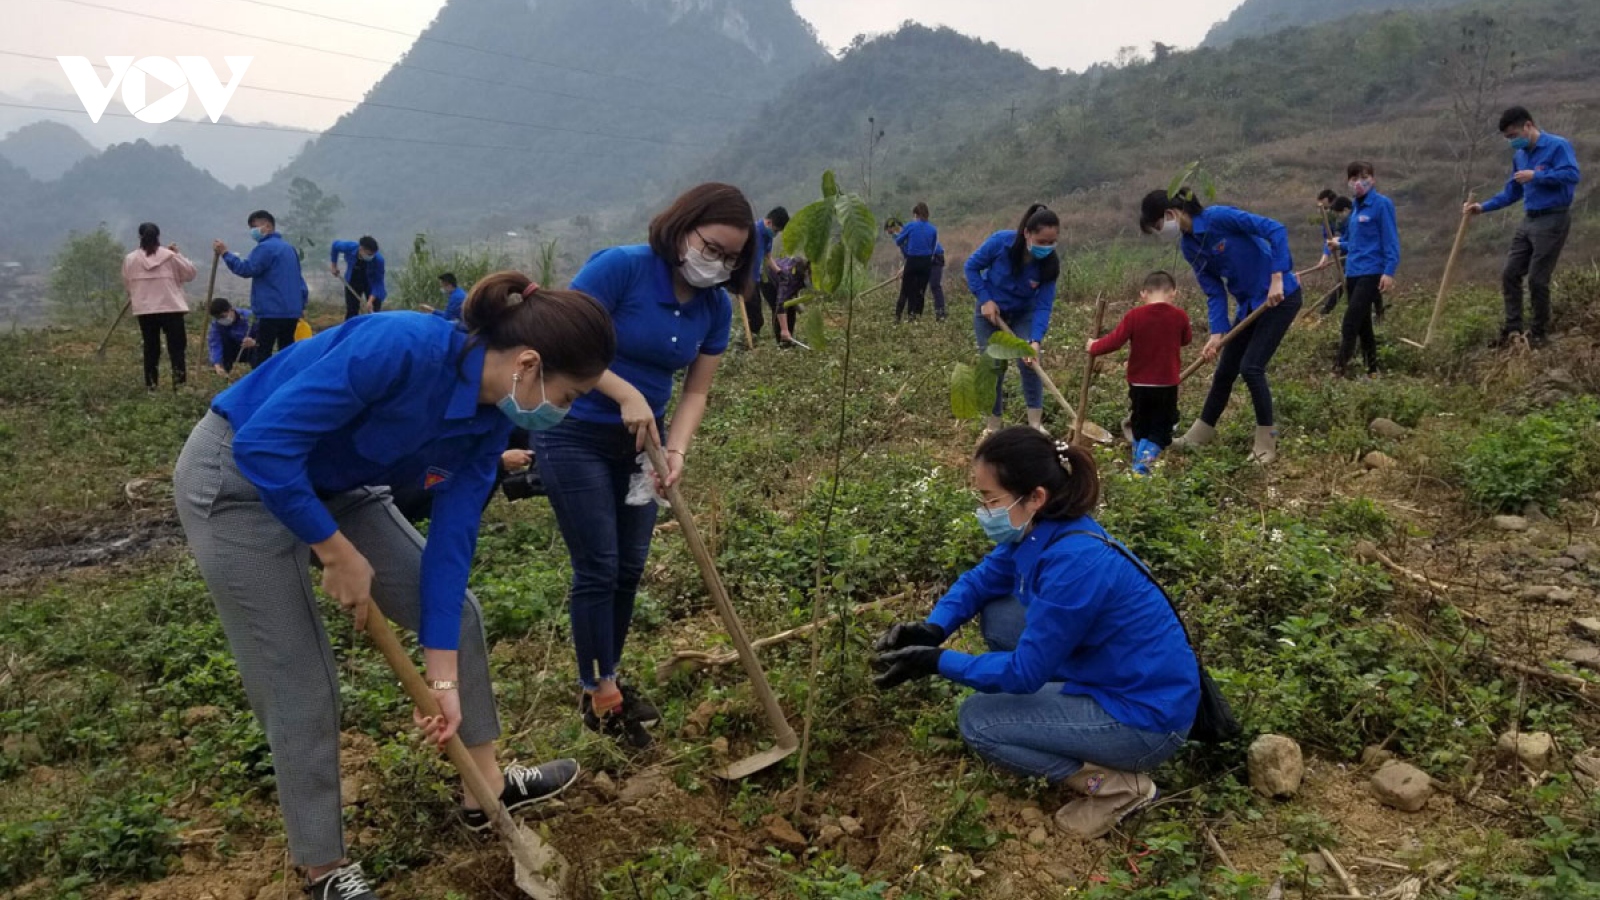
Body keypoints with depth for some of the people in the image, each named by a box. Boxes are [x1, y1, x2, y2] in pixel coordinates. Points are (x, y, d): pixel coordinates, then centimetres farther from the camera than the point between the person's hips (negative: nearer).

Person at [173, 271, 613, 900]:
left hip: (333, 487, 8)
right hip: (239, 480, -8)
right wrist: (340, 555, -23)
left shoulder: (488, 422, -10)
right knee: (302, 688, -2)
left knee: (458, 611, 8)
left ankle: (485, 786, 26)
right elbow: (263, 445, -34)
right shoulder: (402, 347, -34)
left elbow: (451, 543, -6)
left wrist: (444, 678, -6)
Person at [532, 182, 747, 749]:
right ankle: (598, 694, 15)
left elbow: (696, 391, 0)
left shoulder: (716, 307, -3)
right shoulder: (619, 267, -21)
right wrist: (627, 394, -30)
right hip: (576, 437, -6)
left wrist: (676, 452, -15)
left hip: (639, 443, 6)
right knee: (598, 568, -2)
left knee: (629, 567, 12)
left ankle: (606, 680, 31)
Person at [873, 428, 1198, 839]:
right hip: (1109, 679, 9)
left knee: (977, 719, -10)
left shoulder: (1074, 563, -31)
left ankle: (1115, 783, -2)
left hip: (1149, 717, -9)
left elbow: (1025, 672, -23)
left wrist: (936, 661, -20)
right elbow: (980, 581, 7)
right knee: (996, 615, 6)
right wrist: (932, 629, -11)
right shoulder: (1039, 530, -5)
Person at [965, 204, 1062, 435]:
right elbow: (971, 266, -15)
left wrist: (1035, 341, -37)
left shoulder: (1050, 263, -24)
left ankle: (1036, 424, -3)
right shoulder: (1001, 242, -30)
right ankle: (993, 425, 14)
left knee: (1030, 363, -12)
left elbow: (1043, 306, -24)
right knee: (993, 367, 0)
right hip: (990, 311, -1)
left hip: (1023, 314, 1)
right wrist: (985, 299, -23)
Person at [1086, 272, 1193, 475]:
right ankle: (1144, 460, -15)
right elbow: (1186, 339, 12)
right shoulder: (1179, 316, -6)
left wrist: (1093, 347, 4)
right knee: (1160, 428, 6)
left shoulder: (1134, 315, -11)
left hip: (1139, 384, 1)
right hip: (1167, 384, -1)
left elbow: (1114, 342, -13)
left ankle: (1138, 459, 29)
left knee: (1140, 426, 20)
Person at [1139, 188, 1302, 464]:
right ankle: (1200, 434, 27)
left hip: (1281, 296, -8)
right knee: (1225, 370, 12)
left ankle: (1267, 443, 4)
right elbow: (1214, 291, 0)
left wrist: (1276, 279, -28)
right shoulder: (1189, 246, 1)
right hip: (1249, 303, 8)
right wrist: (1217, 333, -10)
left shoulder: (1219, 216, -22)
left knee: (1251, 367, -11)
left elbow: (1277, 230, -25)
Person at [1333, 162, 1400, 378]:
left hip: (1371, 273, -8)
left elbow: (1390, 240, -12)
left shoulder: (1382, 204, -7)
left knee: (1350, 321, -15)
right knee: (1362, 324, 11)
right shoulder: (1357, 207, 15)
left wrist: (1389, 272, -19)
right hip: (1353, 273, 8)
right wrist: (1340, 245, 8)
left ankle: (1338, 371, -16)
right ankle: (1372, 371, 20)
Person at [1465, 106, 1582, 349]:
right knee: (1510, 274, 6)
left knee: (1537, 279, -5)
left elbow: (1573, 174, -24)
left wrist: (1536, 176, -22)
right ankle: (1512, 328, 14)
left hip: (1552, 220, -8)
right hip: (1528, 220, 8)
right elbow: (1512, 193, 20)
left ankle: (1540, 334, 8)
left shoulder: (1557, 146, -10)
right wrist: (1482, 207, 9)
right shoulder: (1519, 156, 13)